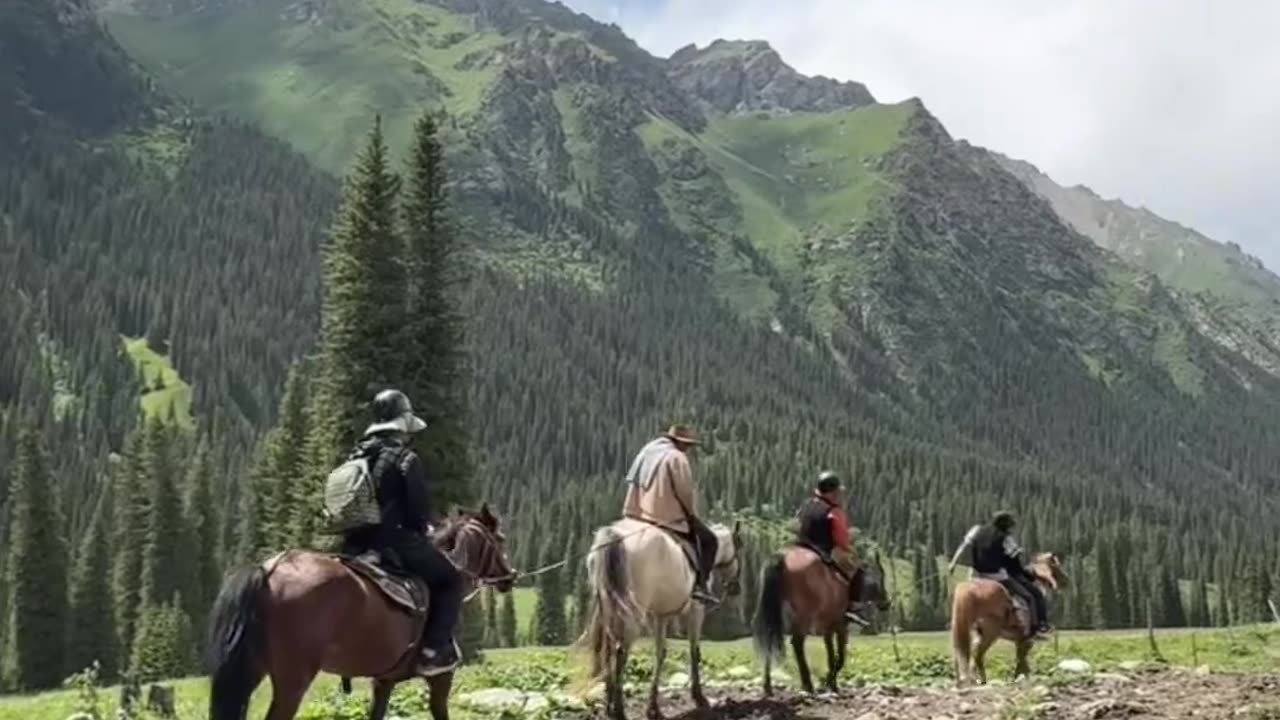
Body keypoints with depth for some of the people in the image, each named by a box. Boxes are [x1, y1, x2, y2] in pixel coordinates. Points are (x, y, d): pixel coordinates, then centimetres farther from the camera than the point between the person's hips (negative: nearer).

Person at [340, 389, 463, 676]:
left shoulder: (357, 456, 13)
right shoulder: (406, 459, -9)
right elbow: (421, 508, -12)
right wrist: (427, 524, 9)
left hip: (358, 543, 8)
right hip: (398, 540, -7)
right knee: (450, 579, 8)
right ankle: (435, 649, -4)